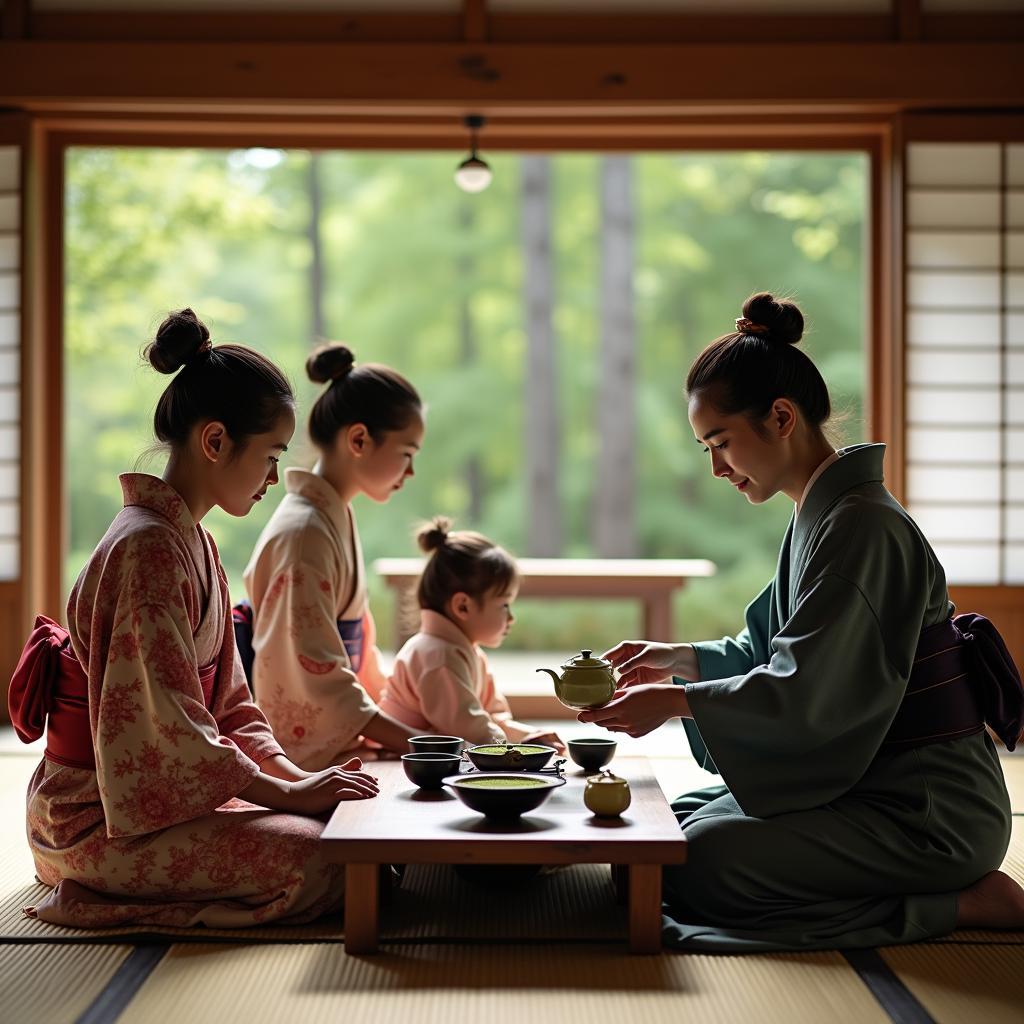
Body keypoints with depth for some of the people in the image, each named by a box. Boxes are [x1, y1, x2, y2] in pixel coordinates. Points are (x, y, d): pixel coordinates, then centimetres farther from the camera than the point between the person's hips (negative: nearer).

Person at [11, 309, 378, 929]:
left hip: (162, 790, 10)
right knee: (318, 861, -22)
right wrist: (285, 792, -19)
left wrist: (292, 774, 0)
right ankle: (113, 900, -5)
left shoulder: (192, 541, 13)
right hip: (100, 818, -10)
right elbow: (169, 724, -25)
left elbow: (226, 699, 14)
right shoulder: (147, 546, -20)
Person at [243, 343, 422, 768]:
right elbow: (322, 679, -20)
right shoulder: (305, 533, -16)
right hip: (303, 759, -8)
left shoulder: (335, 519, 12)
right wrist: (422, 745, -21)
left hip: (334, 749, 8)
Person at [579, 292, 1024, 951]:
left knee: (700, 861, -20)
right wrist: (681, 659, 5)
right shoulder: (821, 515, 10)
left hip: (928, 811, -10)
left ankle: (967, 904, -10)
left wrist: (675, 701, -16)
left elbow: (805, 695, -24)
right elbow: (772, 652, 18)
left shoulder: (861, 528, -21)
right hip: (868, 782, 10)